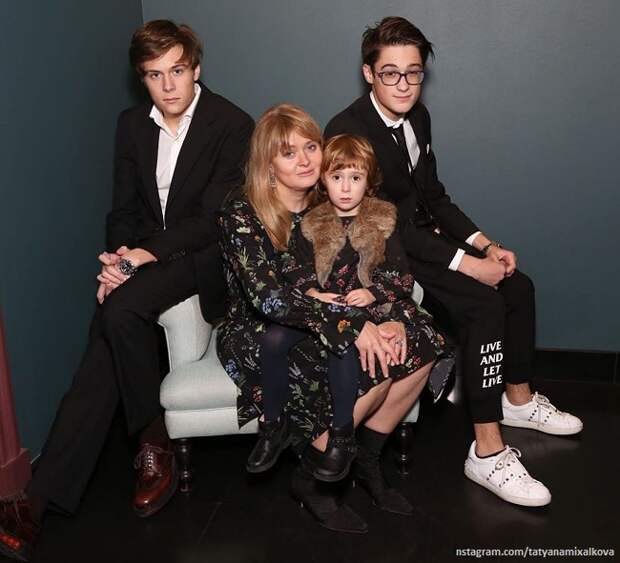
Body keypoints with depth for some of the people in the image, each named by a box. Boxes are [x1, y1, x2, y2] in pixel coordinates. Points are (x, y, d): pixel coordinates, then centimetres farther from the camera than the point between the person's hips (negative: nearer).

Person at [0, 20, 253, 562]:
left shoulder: (233, 125, -9)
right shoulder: (132, 124, 10)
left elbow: (215, 219, -14)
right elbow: (124, 209, 11)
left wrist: (145, 254, -22)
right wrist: (120, 257, -9)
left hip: (205, 257, -5)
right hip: (144, 256, 5)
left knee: (120, 310, -31)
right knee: (105, 350, -18)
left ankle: (155, 435, -10)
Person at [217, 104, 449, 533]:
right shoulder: (243, 216, -15)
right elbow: (270, 298, -26)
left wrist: (390, 320, -19)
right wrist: (352, 324, -32)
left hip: (317, 327, 7)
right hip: (258, 337, -6)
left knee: (423, 344, -12)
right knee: (372, 367, -28)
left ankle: (366, 461, 2)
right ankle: (312, 480, -7)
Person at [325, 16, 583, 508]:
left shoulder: (417, 116, 5)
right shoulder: (347, 132, -21)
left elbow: (433, 195, 12)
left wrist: (485, 244, -2)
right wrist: (465, 262, -25)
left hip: (423, 236, 8)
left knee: (518, 287, 2)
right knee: (485, 304, -23)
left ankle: (519, 398, 23)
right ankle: (487, 451, -16)